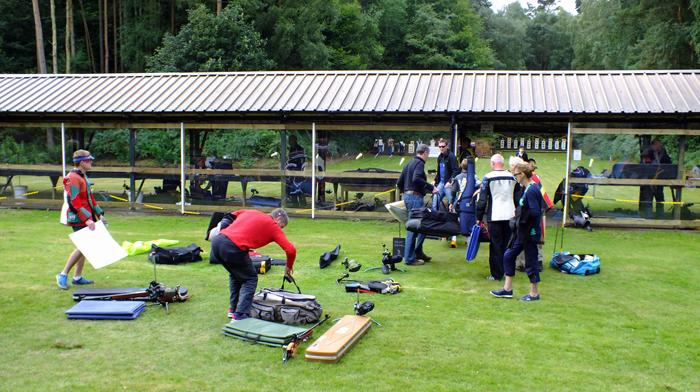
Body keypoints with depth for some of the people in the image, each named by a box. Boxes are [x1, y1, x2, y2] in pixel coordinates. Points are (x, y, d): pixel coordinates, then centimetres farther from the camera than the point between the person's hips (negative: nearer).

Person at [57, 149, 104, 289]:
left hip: (86, 219, 10)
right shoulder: (73, 178, -15)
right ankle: (63, 275, 1)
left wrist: (99, 213, 17)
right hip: (78, 220, -10)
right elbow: (74, 202, -22)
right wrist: (87, 219, -26)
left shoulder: (84, 177, 17)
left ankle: (77, 277, 19)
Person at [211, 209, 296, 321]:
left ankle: (233, 309, 35)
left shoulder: (252, 212, 26)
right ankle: (240, 315, 3)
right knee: (250, 279, 11)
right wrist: (289, 267, 21)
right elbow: (290, 250, 5)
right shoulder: (273, 226, 10)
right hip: (233, 247, -7)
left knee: (235, 275, 29)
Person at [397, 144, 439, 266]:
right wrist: (431, 188, -22)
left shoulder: (409, 164, 20)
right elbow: (416, 178, -26)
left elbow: (399, 182, 21)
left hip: (407, 196, 10)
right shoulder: (419, 163, -8)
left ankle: (418, 252, 22)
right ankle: (409, 258, -4)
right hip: (415, 197, -10)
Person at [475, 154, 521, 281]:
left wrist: (479, 218, 0)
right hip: (510, 216, 4)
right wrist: (516, 213, 23)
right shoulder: (512, 177, 7)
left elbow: (482, 199, -5)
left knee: (495, 246, 1)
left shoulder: (488, 177, -5)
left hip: (495, 217, -4)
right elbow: (518, 197, 14)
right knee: (507, 245, 14)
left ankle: (497, 275, 3)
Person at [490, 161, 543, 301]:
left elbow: (535, 212, -26)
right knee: (508, 255, 13)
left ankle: (534, 294, 15)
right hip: (523, 231, 10)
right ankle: (507, 289, 21)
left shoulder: (532, 190, -19)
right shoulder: (527, 189, 11)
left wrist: (519, 213, -13)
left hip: (530, 232, -10)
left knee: (530, 261, 1)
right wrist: (518, 213, 2)